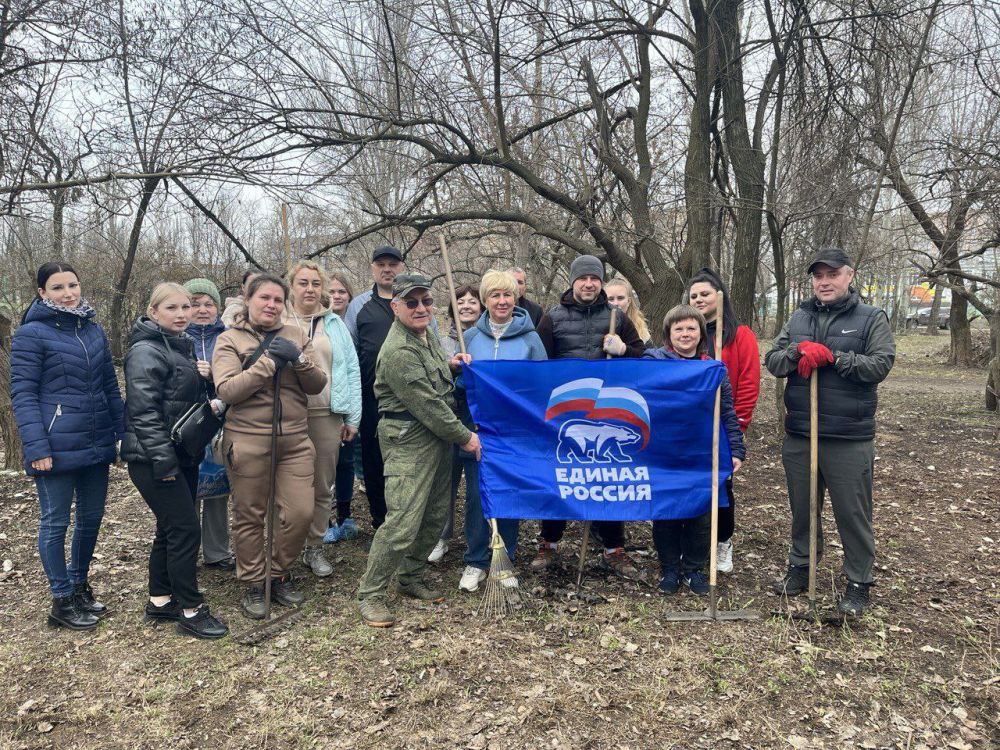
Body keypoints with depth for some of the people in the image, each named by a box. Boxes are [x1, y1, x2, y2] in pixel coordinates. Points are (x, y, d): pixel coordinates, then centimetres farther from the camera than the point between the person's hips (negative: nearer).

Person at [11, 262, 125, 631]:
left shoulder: (93, 329, 10)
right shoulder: (31, 334, -8)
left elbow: (110, 386, 13)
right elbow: (22, 394, -11)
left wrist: (125, 431, 8)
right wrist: (36, 446, -18)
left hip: (96, 445, 6)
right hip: (57, 448, -6)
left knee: (92, 518, 15)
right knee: (55, 522, 6)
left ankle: (79, 586, 33)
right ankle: (62, 601, 19)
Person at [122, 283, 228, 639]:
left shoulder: (182, 345, 14)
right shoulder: (146, 351, -13)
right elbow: (143, 410, -20)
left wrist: (203, 379, 1)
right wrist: (162, 459, -23)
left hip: (182, 454, 9)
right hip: (154, 458, -9)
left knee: (171, 529, 15)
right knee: (186, 529, -7)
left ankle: (160, 600, 28)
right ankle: (190, 611, 4)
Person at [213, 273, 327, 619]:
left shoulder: (296, 334, 9)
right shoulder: (229, 339, 0)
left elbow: (318, 385, 4)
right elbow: (226, 390, -14)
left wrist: (298, 360, -14)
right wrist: (269, 361, -17)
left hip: (295, 439, 3)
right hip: (247, 441, -2)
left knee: (300, 513, 1)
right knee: (249, 515, 7)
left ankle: (281, 575, 24)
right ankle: (252, 585, 25)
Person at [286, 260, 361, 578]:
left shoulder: (334, 324, 11)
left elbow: (352, 370, 9)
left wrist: (353, 417, 3)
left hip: (327, 414, 2)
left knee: (323, 485, 8)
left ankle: (314, 548, 21)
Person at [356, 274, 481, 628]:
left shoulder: (428, 332, 11)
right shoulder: (398, 351, -20)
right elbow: (427, 404, -20)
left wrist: (449, 364, 7)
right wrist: (464, 436, -12)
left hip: (438, 437, 10)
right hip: (410, 441, -9)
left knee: (435, 515, 15)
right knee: (403, 522, -11)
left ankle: (410, 578, 31)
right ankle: (369, 595, 3)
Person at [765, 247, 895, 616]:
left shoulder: (871, 318, 0)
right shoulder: (798, 318, 10)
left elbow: (881, 365, -11)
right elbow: (772, 362, 4)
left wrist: (833, 356, -18)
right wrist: (798, 351, -16)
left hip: (849, 439, -4)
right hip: (799, 436, 4)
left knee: (853, 513, 4)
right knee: (802, 508, 16)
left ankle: (859, 583, 19)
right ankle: (800, 568, 32)